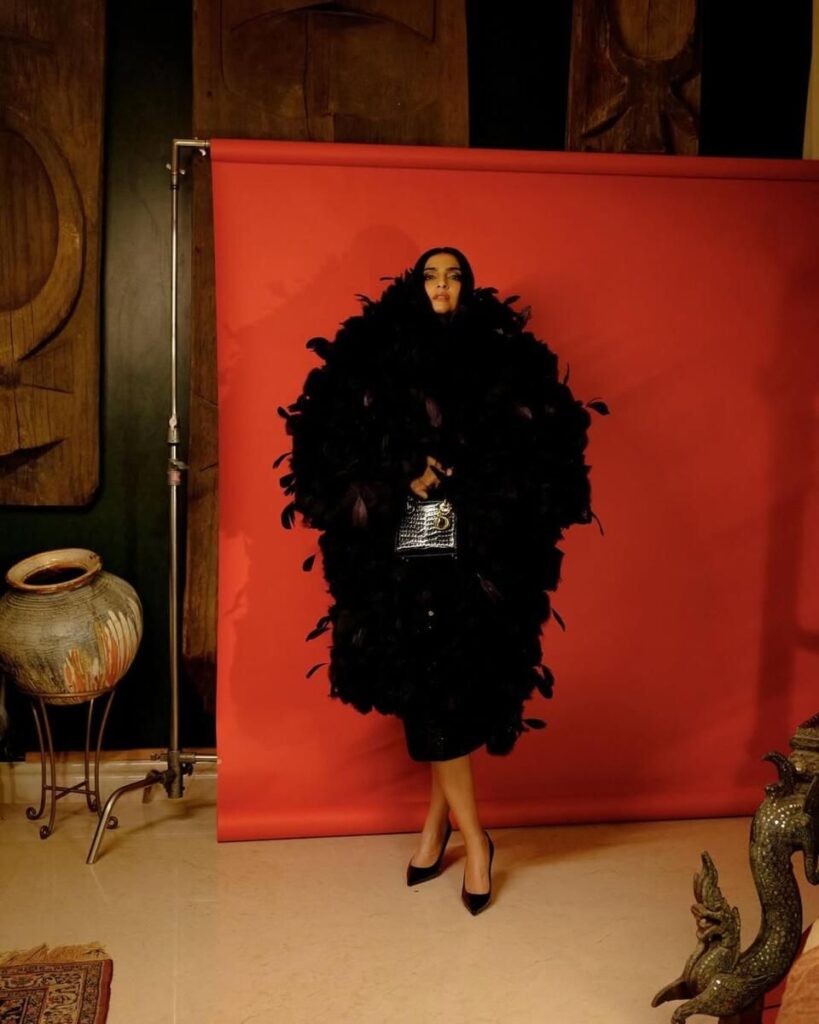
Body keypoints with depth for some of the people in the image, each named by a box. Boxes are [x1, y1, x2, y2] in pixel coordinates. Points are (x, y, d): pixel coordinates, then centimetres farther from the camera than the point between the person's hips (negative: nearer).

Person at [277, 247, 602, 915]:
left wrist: (459, 464, -12)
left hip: (476, 552, 0)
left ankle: (438, 820, 20)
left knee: (456, 690, 1)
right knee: (430, 691, 0)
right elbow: (339, 446, 3)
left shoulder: (499, 358, 8)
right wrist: (404, 471, -11)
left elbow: (535, 448, 0)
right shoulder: (379, 358, 9)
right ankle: (474, 838, 15)